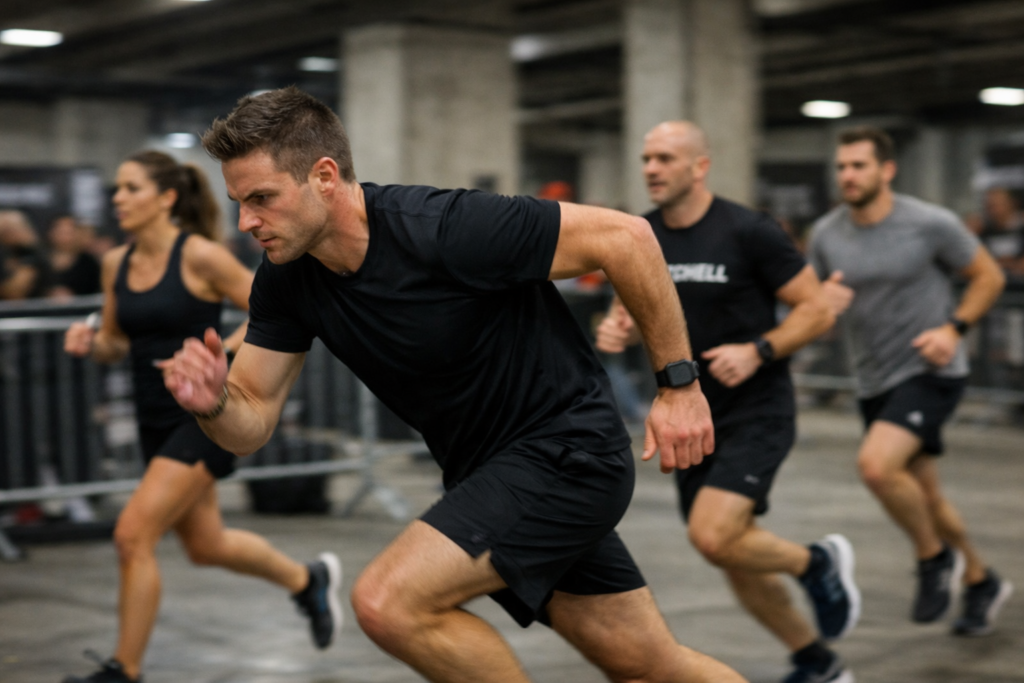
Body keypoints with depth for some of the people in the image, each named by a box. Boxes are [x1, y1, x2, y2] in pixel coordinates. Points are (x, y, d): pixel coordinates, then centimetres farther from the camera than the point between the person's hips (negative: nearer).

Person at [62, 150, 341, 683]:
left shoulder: (199, 255, -14)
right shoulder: (115, 264, 4)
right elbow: (116, 344, 15)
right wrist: (89, 343, -7)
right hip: (156, 420, 8)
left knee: (133, 535, -15)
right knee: (206, 547, 20)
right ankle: (308, 580, 45)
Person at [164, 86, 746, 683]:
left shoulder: (446, 229, -26)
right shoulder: (286, 281, -4)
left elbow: (624, 236, -19)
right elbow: (253, 420, -1)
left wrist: (680, 382, -14)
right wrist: (212, 403, -24)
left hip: (568, 451, -7)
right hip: (489, 475, 7)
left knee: (389, 602, -22)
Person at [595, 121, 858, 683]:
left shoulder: (747, 232, -14)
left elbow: (817, 310, -10)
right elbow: (631, 312, 14)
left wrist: (757, 351, -24)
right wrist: (617, 331, -10)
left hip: (756, 413, -6)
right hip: (691, 419, 6)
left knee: (713, 537, -23)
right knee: (737, 556, 11)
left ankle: (817, 562, 8)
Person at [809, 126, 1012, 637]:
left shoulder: (931, 224, -13)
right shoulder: (827, 234, -1)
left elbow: (989, 276, -2)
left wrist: (954, 328, -16)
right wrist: (822, 300, -13)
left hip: (930, 372, -6)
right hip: (874, 381, 6)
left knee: (876, 465, -27)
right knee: (923, 497, 15)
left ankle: (935, 557, -1)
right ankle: (981, 582, 38)